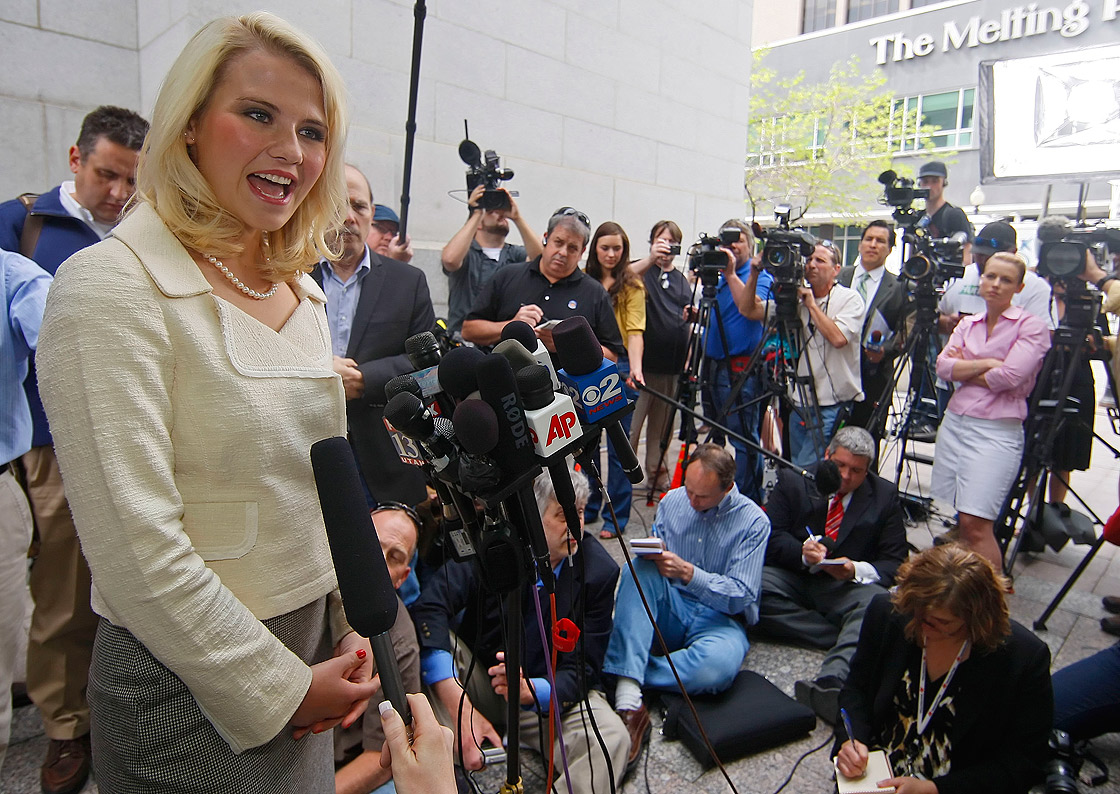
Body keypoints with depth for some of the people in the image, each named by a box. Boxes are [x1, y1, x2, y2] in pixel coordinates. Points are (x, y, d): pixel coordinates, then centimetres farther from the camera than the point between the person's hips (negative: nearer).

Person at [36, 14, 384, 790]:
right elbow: (135, 547, -22)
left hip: (311, 651, 7)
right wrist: (278, 689, -14)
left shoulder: (304, 292, 4)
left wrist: (355, 628, 3)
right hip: (190, 684, -6)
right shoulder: (111, 286, -17)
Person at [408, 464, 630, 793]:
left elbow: (582, 669, -14)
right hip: (479, 678, 2)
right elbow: (429, 608, -30)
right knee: (423, 641, -27)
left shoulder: (599, 571, -15)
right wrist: (461, 709, -41)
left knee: (611, 739, -32)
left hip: (550, 694, -1)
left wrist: (531, 690, -37)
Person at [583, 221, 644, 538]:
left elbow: (635, 331, -10)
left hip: (619, 367, -4)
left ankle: (616, 516, 11)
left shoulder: (632, 285, -1)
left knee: (617, 444, 0)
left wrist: (635, 367, -26)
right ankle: (587, 508, 25)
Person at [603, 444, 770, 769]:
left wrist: (688, 572, -26)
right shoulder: (672, 501, 3)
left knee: (717, 665, -39)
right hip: (669, 608, 4)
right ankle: (628, 697, -38)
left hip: (720, 618, -3)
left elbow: (741, 595, -13)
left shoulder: (753, 521, -8)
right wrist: (652, 554, -16)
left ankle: (629, 674, -17)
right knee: (638, 568, -29)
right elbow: (654, 557, 10)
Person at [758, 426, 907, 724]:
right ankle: (850, 640, -26)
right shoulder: (793, 480, 3)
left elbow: (895, 562, 2)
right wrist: (802, 552, -23)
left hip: (850, 585, 0)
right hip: (792, 577, 1)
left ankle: (830, 682, -53)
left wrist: (857, 571, -19)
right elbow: (771, 537, -2)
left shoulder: (885, 496, 5)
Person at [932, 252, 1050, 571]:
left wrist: (964, 369, -1)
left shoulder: (1031, 326, -2)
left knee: (974, 523, -13)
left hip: (997, 431, -6)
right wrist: (988, 363, -10)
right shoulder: (967, 324, 15)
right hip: (954, 423, 6)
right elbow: (944, 367, 1)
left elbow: (1008, 378, -14)